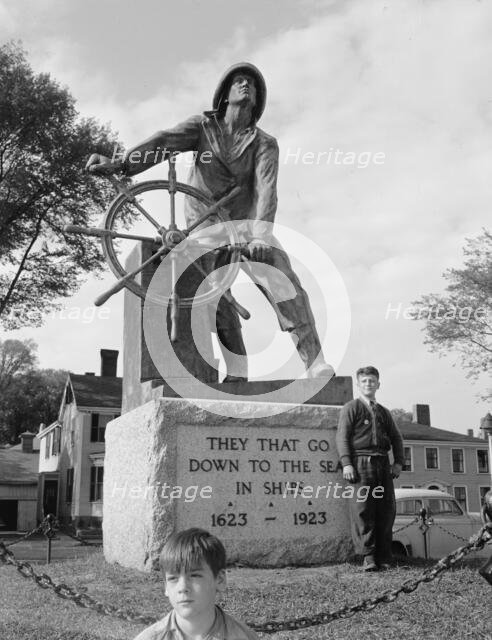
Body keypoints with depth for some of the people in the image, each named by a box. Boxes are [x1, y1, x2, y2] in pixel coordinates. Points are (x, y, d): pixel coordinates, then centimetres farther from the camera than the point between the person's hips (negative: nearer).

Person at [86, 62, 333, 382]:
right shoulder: (202, 126, 5)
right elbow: (164, 142, -13)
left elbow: (266, 187, -16)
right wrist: (120, 162, -31)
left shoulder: (264, 143, 2)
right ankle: (237, 373, -11)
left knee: (284, 283, -20)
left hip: (246, 226, -1)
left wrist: (261, 233, -35)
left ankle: (318, 367, -23)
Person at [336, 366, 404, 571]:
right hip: (361, 462, -5)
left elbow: (396, 438, 23)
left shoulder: (384, 412, 21)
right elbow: (342, 437, -3)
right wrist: (346, 463, -14)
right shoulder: (350, 408, 5)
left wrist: (398, 462, 9)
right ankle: (368, 556, -5)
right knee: (363, 510, -8)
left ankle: (384, 557, 9)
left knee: (387, 510, 2)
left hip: (383, 464, 5)